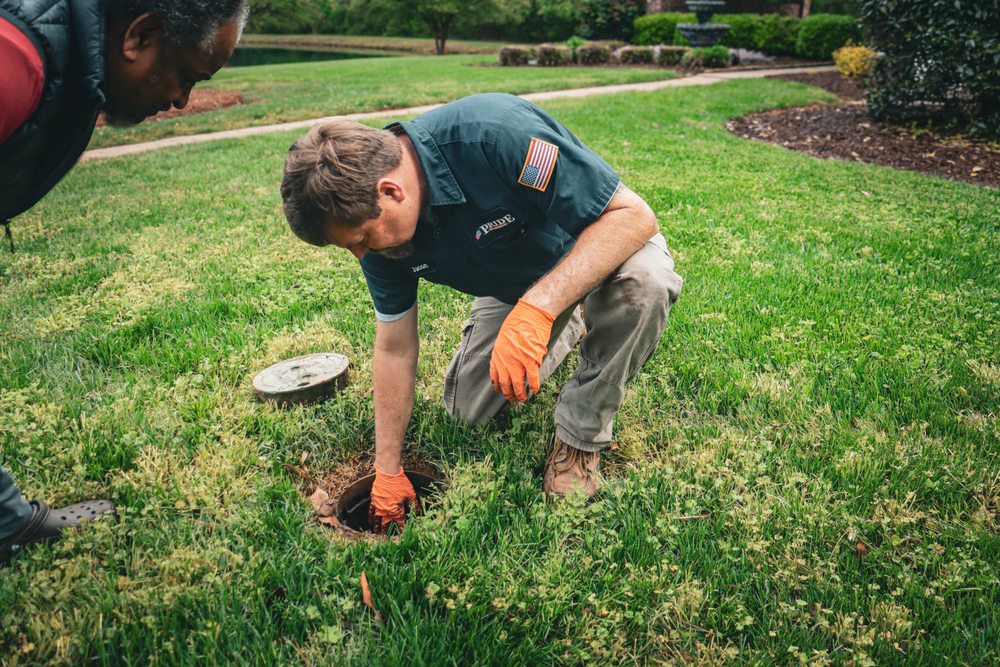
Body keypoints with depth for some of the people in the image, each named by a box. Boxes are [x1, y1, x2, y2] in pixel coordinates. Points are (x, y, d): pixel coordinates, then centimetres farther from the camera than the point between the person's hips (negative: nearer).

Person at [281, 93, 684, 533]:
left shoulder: (493, 134, -40)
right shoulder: (377, 224, -18)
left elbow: (634, 214, -36)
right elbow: (395, 348, -7)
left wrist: (537, 308, -49)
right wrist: (388, 473, -2)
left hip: (599, 244, -5)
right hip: (515, 285, 6)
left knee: (644, 283, -40)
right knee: (469, 409, 2)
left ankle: (582, 435, -14)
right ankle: (569, 325, 27)